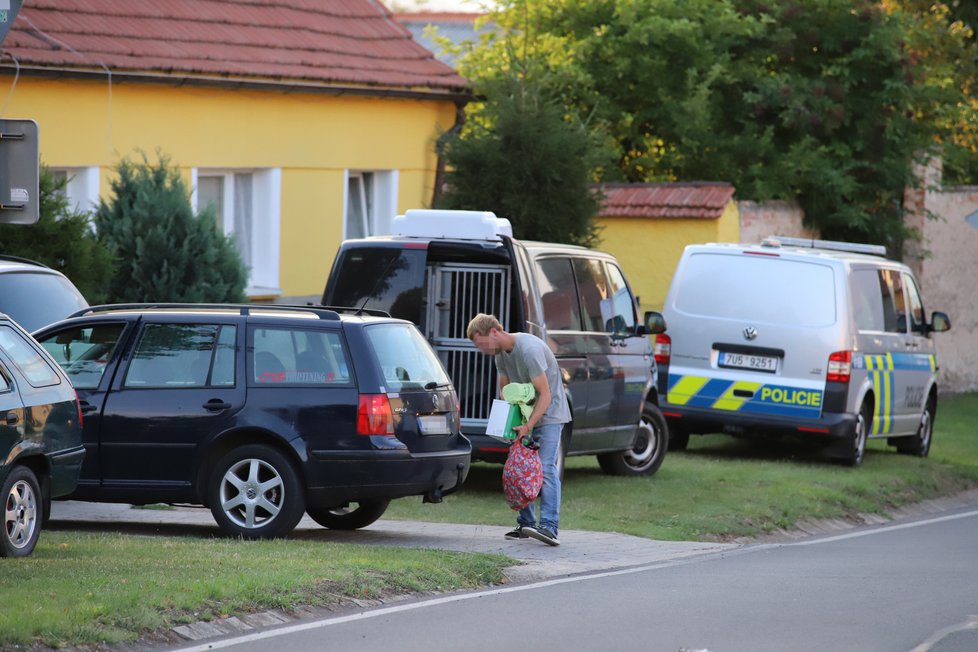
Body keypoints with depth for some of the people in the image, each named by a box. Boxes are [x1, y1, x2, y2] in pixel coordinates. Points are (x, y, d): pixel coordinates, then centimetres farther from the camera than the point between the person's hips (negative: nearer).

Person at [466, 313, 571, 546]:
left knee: (546, 469, -19)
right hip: (525, 415, 9)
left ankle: (549, 527, -28)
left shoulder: (529, 350, -25)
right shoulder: (500, 352, 4)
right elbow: (505, 389, 14)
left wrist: (528, 426, -30)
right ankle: (526, 524, 10)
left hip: (549, 414, -9)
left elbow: (545, 395, -25)